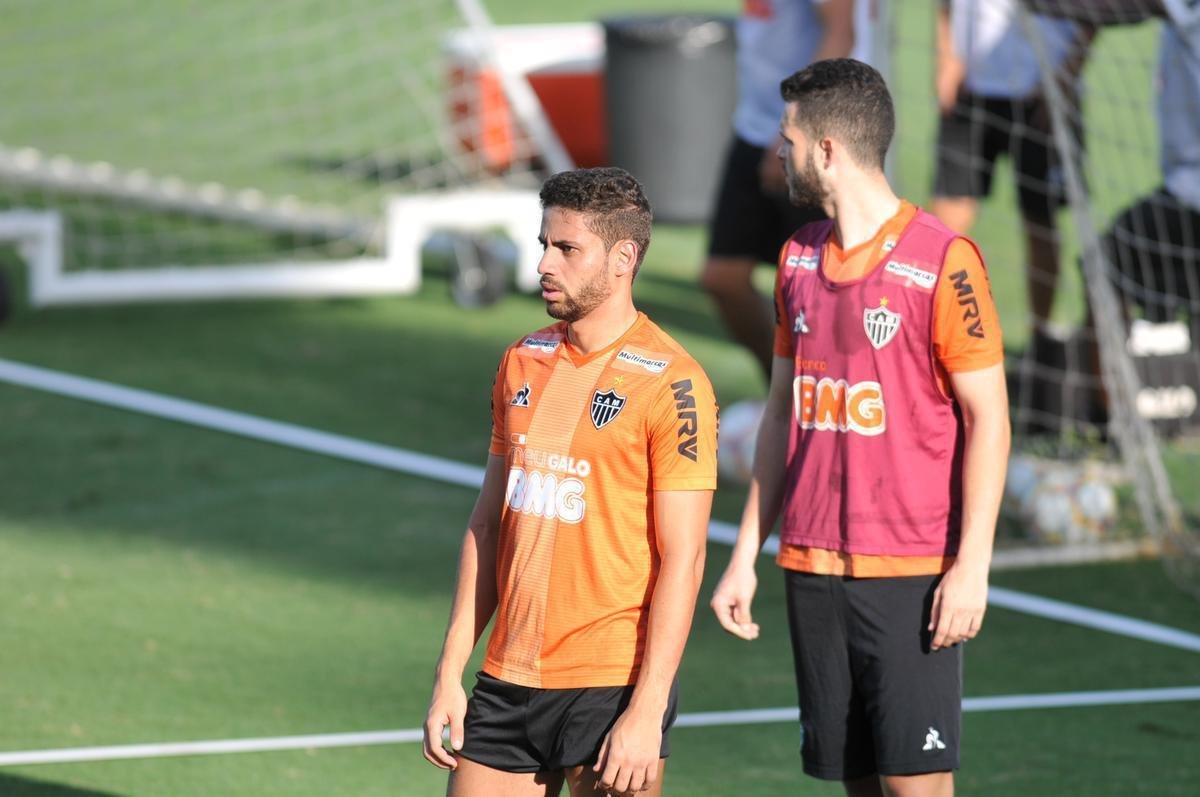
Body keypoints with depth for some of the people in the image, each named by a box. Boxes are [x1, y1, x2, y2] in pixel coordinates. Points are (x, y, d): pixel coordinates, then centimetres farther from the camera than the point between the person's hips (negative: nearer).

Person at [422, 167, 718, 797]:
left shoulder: (670, 384, -10)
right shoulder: (522, 363, 11)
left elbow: (682, 559, -12)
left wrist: (646, 713, -16)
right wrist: (450, 673, 11)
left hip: (612, 688, -6)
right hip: (506, 682, 6)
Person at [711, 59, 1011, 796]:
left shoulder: (942, 261, -10)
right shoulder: (800, 257, 11)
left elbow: (988, 418, -9)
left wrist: (972, 566, -15)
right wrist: (746, 555, 15)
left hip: (910, 575, -6)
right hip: (811, 569, 6)